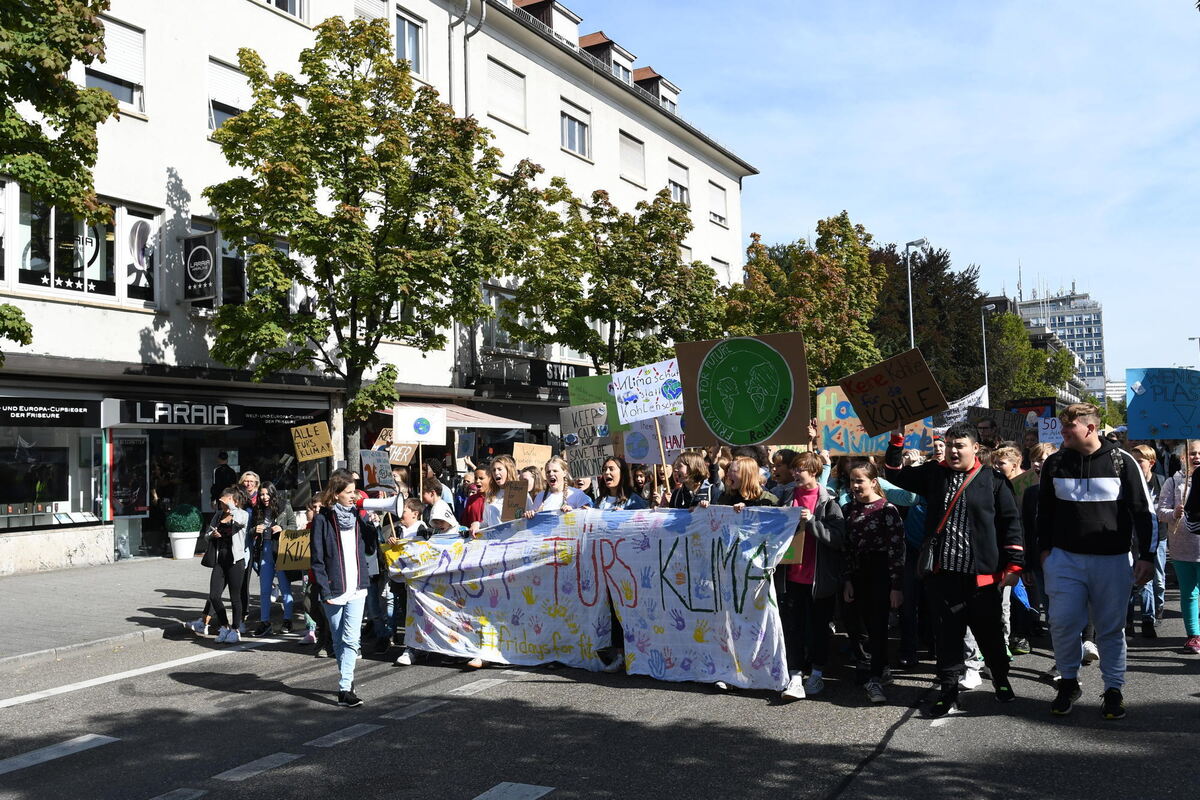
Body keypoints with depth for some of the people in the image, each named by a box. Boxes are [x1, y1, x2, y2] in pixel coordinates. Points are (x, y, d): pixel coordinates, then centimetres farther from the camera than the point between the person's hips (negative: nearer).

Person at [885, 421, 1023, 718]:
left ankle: (1001, 679, 37)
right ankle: (949, 690, 16)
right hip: (942, 571, 2)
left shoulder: (992, 480, 0)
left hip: (981, 573, -2)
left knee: (988, 630, 13)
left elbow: (1010, 522, 1)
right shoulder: (933, 473, 8)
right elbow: (896, 475, 9)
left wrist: (1013, 564, -4)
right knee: (947, 632, 6)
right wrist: (897, 440, -3)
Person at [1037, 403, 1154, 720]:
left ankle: (1113, 689, 20)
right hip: (1065, 559, 2)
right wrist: (1045, 548, 10)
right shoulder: (1055, 464, 4)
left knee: (1111, 628, 6)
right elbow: (1045, 510, 14)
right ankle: (1069, 682, 17)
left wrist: (1146, 556, -3)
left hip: (1112, 561, -2)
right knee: (1062, 623, -3)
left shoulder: (1121, 461, -4)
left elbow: (1142, 511, -1)